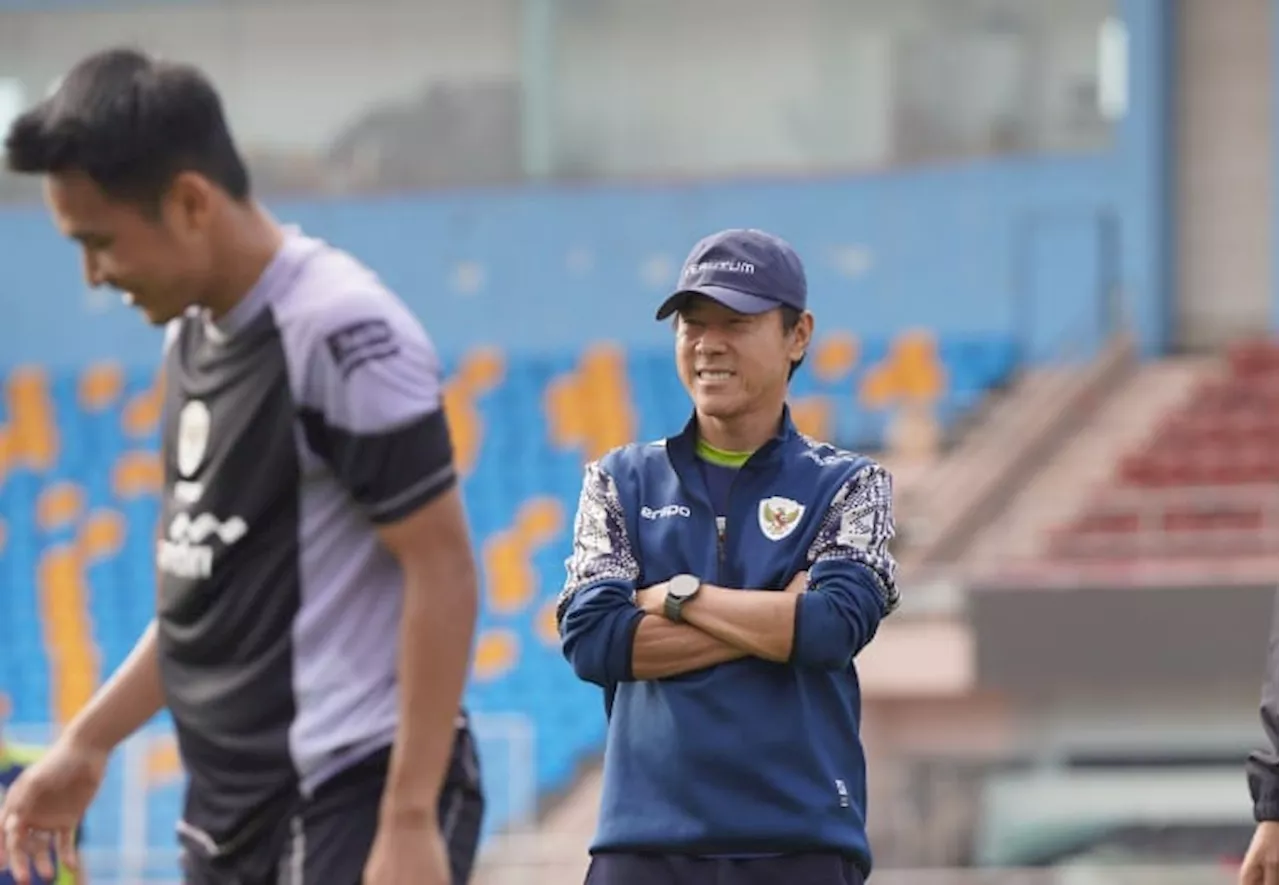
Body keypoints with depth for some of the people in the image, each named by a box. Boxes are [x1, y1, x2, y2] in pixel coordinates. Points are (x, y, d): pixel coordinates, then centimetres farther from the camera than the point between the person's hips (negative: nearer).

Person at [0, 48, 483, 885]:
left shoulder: (341, 331, -16)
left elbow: (443, 572, -18)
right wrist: (89, 743, 20)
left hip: (354, 805, -9)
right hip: (233, 810, 9)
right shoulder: (192, 337, 11)